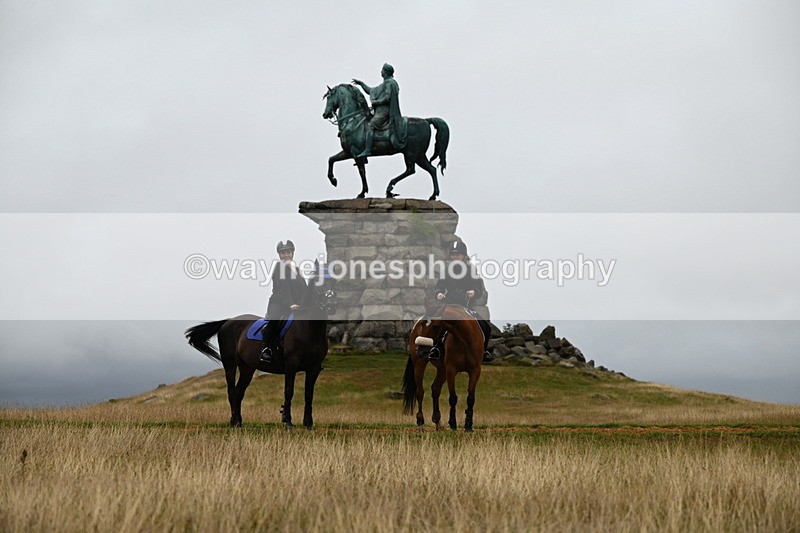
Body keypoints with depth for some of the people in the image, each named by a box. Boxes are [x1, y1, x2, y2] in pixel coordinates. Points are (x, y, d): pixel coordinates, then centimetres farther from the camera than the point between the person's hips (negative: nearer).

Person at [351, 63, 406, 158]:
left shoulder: (389, 83, -8)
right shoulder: (385, 84, 24)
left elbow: (387, 98, -19)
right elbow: (371, 91, 33)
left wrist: (376, 102, -11)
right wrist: (361, 83, 32)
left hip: (384, 111, -11)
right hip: (380, 111, 11)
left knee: (370, 126, -24)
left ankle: (367, 150, -34)